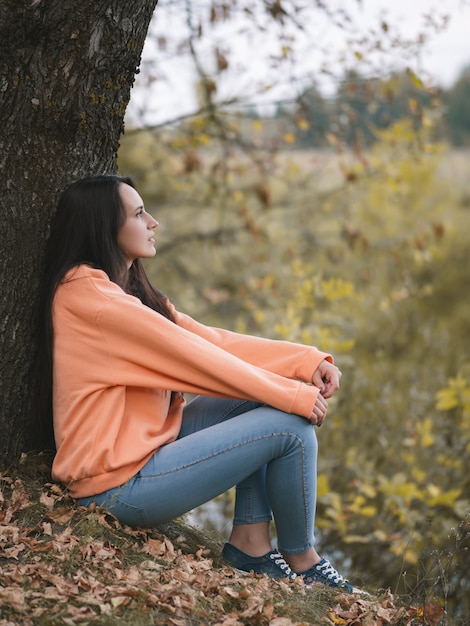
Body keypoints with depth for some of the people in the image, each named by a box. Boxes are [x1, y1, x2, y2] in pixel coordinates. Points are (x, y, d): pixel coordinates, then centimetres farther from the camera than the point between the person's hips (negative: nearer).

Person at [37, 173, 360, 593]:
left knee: (263, 397, 6)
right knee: (290, 427, -11)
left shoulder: (129, 290, 11)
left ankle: (250, 542, 6)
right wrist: (293, 396, -13)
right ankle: (301, 561, 10)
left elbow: (210, 339, 4)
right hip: (120, 487, -10)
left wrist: (307, 361, -6)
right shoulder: (87, 295, -19)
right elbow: (194, 358, -19)